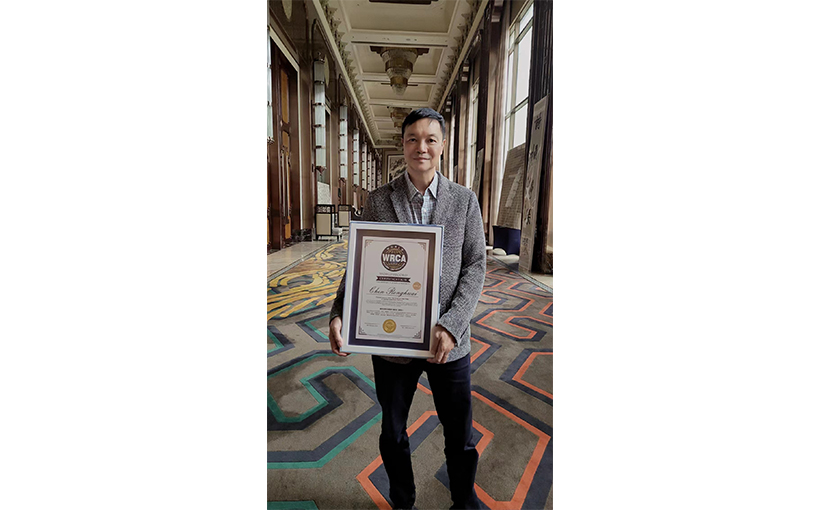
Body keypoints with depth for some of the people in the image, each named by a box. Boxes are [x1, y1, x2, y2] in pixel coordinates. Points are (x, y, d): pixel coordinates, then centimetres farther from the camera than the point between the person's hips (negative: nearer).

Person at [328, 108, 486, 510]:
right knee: (393, 433, 22)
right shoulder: (378, 200, -2)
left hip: (449, 342, 0)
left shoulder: (465, 200, -1)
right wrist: (339, 313, -16)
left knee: (460, 436, 19)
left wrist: (451, 325, -17)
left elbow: (475, 266, -5)